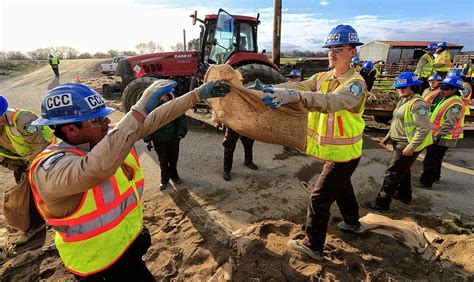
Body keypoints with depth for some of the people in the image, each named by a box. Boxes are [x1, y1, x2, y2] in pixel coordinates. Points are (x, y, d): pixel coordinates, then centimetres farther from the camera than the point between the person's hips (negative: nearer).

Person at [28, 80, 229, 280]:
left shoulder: (112, 136, -8)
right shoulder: (49, 167, -29)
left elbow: (155, 119, -6)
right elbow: (97, 169, -51)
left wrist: (198, 94, -8)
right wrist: (141, 109, -51)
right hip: (101, 261, -6)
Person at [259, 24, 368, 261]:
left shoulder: (356, 84, -20)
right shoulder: (322, 77, 2)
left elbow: (332, 101, -40)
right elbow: (300, 86, -15)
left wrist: (294, 96, -54)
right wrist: (274, 89, -33)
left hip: (344, 154, -8)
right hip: (332, 151, 8)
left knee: (319, 197, -2)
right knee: (342, 186, 27)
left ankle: (313, 246, 16)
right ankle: (353, 223, 53)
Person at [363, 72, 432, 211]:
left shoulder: (417, 103, -20)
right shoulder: (404, 101, 11)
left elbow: (424, 128, -25)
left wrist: (411, 146, -27)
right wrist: (388, 136, 20)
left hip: (407, 145, -10)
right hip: (400, 142, 10)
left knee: (393, 173, -5)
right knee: (403, 169, 24)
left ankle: (381, 203, 4)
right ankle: (404, 195, 43)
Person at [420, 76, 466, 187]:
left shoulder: (455, 104, -22)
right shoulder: (446, 100, 11)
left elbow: (449, 124, -27)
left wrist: (437, 136, -25)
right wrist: (435, 136, 22)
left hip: (443, 139, -10)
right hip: (437, 136, 10)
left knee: (431, 161, -3)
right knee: (436, 159, 23)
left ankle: (426, 181, 6)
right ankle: (435, 177, 39)